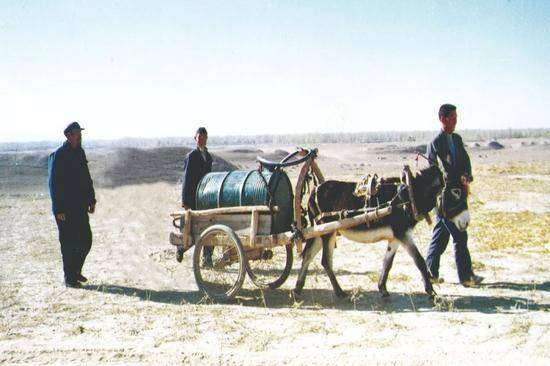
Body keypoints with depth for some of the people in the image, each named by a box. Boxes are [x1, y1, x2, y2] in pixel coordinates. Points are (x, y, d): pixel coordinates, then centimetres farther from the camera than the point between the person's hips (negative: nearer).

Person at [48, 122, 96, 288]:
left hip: (80, 207, 7)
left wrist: (91, 200, 14)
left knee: (86, 240, 8)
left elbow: (87, 179, 18)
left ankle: (76, 270, 26)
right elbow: (53, 183, -14)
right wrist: (58, 209, -17)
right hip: (65, 209, -7)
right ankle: (69, 278, 10)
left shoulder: (80, 153, 11)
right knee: (68, 244, 0)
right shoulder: (57, 156, -11)